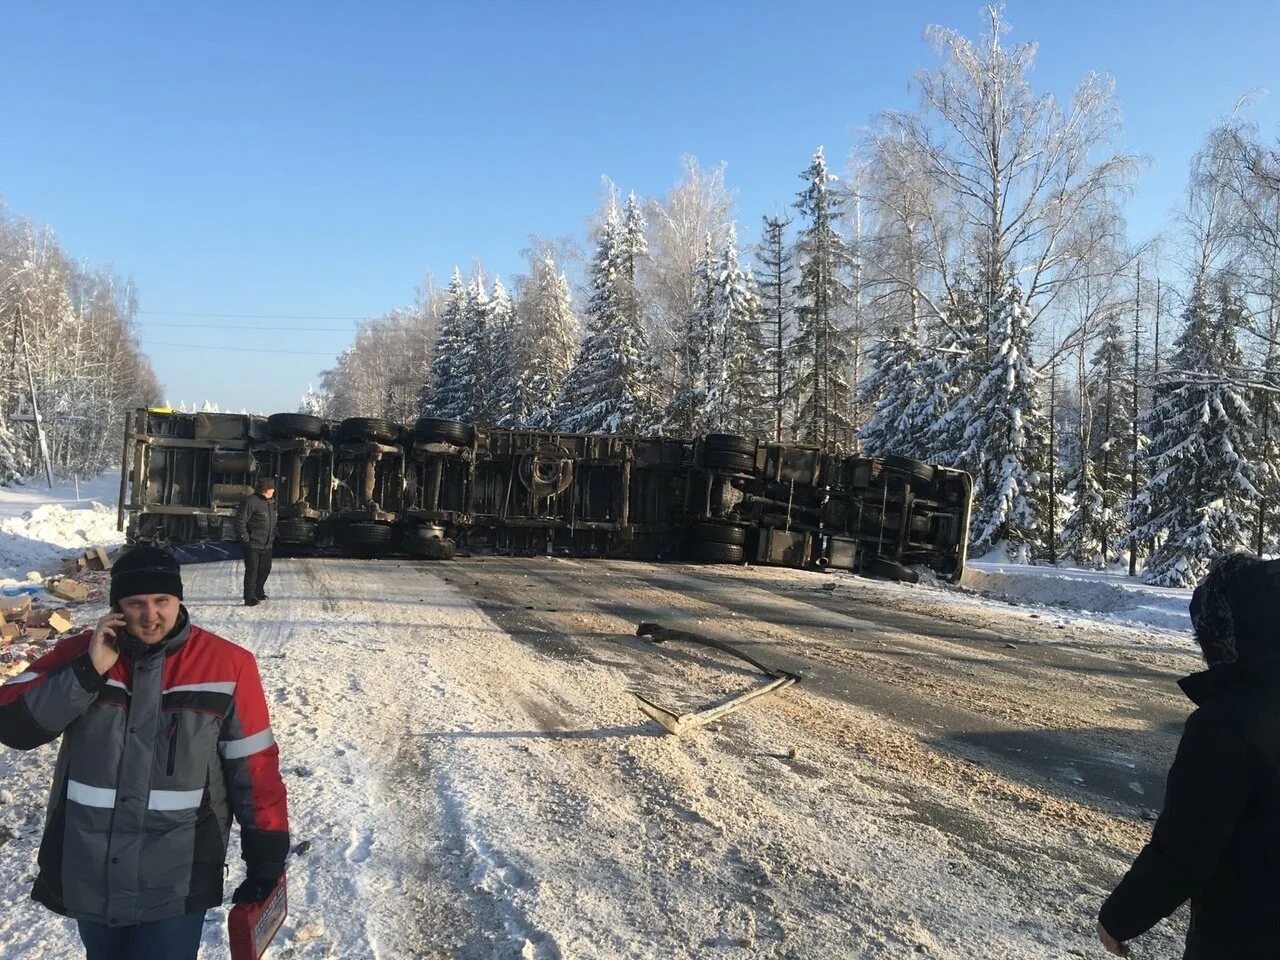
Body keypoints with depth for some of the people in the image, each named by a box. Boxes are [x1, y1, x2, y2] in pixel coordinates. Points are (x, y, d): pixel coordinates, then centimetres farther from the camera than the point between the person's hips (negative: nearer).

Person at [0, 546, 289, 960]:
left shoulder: (227, 665, -10)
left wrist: (266, 861, -3)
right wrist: (90, 671, -21)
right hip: (87, 878, 4)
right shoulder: (79, 654, -2)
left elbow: (255, 767, -6)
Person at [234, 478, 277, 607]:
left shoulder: (271, 503, 11)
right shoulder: (250, 501, -17)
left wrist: (272, 536, 19)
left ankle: (258, 592, 35)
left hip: (266, 545, 9)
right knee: (252, 570, -5)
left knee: (265, 568, 17)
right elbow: (240, 520, -20)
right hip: (252, 544, -9)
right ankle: (249, 598, 3)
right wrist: (244, 538, -20)